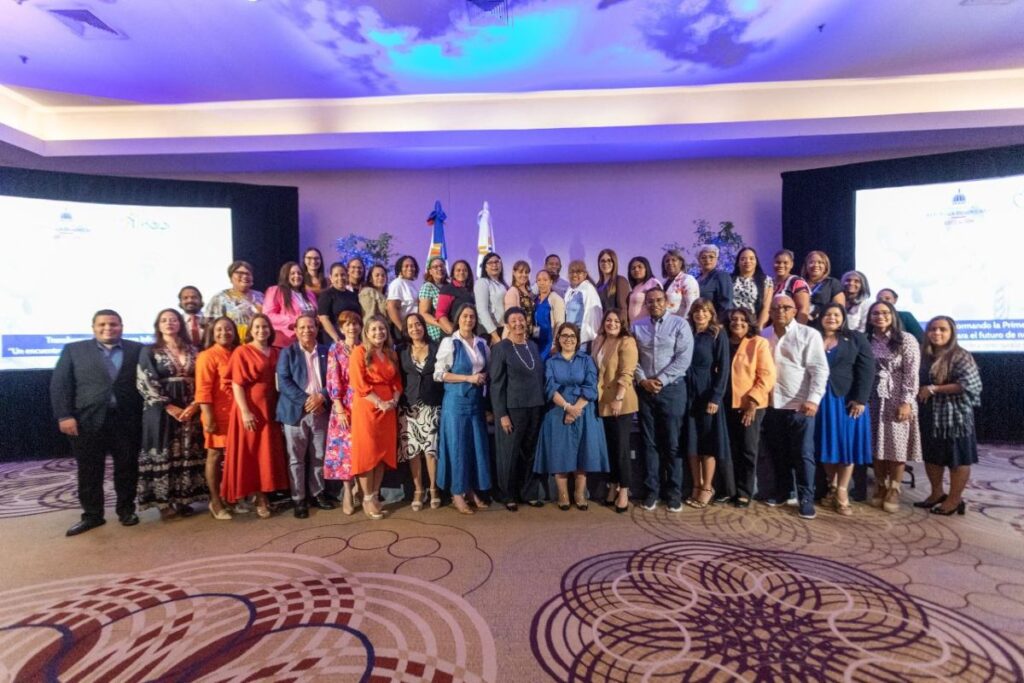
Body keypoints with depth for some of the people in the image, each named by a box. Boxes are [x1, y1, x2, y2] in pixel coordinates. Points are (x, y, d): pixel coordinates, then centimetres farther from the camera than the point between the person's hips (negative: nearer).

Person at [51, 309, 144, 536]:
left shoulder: (137, 350, 6)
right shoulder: (73, 350, 7)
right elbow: (59, 385, 2)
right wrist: (64, 416, -7)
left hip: (127, 420, 0)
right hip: (88, 420, 1)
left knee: (127, 468, 7)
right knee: (89, 472, 9)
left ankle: (126, 510, 22)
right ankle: (92, 515, 23)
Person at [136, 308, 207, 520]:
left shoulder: (192, 351, 9)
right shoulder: (149, 351, 2)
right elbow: (145, 383, -5)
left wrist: (195, 405, -10)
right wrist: (170, 407, -12)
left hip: (190, 409, 3)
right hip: (161, 410, -2)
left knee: (188, 453, 4)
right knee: (163, 453, 0)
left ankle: (183, 499, 13)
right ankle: (164, 502, 9)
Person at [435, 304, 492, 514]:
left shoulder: (482, 343, 10)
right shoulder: (449, 342, -5)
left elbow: (487, 369, 19)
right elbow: (439, 373, -10)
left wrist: (484, 376, -4)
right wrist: (468, 378, -15)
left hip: (476, 400, 5)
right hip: (456, 400, -5)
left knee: (477, 445, 7)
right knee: (457, 445, 0)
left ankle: (472, 490, 20)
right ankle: (457, 493, 12)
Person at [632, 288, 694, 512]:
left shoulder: (679, 324, -1)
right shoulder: (637, 327, 9)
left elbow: (683, 358, -9)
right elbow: (633, 358, 5)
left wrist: (661, 380, -13)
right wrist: (643, 380, -9)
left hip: (672, 389, -3)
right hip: (645, 390, 3)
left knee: (672, 443, 2)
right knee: (649, 443, 7)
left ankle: (674, 492, 13)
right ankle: (652, 491, 16)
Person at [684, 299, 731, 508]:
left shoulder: (718, 335, -3)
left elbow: (723, 368, -8)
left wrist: (716, 397, -15)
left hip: (708, 394, -4)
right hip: (688, 393, 4)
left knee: (708, 442, 3)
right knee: (691, 442, 7)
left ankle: (707, 488, 14)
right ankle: (696, 486, 17)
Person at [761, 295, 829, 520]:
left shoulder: (809, 335, -3)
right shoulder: (763, 336, 8)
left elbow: (820, 370, -8)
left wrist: (813, 399, -18)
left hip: (799, 405, -4)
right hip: (772, 404, 4)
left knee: (803, 454, 3)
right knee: (777, 452, 14)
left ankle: (806, 498, 14)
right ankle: (782, 491, 28)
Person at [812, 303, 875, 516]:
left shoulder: (856, 338, 3)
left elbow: (866, 369, -4)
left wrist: (860, 399, -13)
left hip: (847, 399, -1)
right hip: (820, 399, 1)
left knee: (846, 442, 1)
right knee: (826, 442, 6)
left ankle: (842, 492, 9)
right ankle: (832, 487, 19)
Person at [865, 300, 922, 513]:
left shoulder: (906, 340, -3)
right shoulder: (866, 341, 8)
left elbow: (911, 374, -9)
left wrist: (906, 402, -15)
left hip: (897, 401, -3)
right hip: (873, 400, 3)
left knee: (897, 445, 1)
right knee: (877, 445, 7)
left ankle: (894, 490, 12)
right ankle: (880, 487, 18)